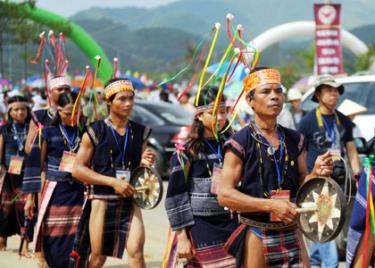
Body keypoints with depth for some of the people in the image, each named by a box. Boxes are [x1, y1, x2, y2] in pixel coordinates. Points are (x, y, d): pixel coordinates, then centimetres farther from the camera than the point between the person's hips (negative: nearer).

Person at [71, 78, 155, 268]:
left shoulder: (140, 132, 8)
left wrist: (144, 164, -6)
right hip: (102, 200, -3)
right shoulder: (95, 132, -4)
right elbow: (77, 169, -7)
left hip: (129, 201, 3)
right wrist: (113, 182, -15)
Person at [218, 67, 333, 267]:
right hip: (256, 234, -5)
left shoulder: (295, 140, 9)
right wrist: (271, 205, -21)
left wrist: (316, 174, -7)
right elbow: (225, 194, -13)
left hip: (291, 234, 5)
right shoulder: (240, 143, -8)